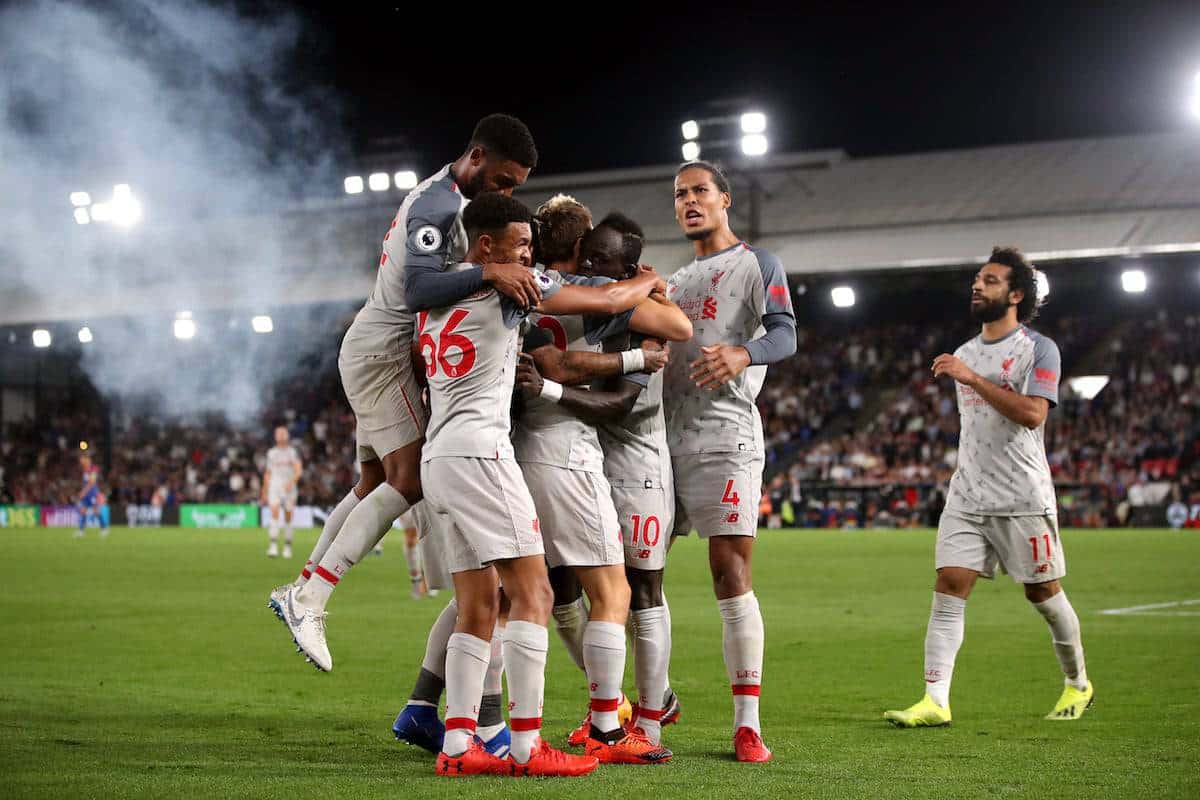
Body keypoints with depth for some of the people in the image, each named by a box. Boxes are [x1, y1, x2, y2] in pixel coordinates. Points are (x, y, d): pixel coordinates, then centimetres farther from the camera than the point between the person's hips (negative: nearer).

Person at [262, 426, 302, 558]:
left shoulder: (292, 452, 5)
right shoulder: (271, 453, 12)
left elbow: (299, 470, -6)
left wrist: (291, 482, -24)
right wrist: (265, 493, 19)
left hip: (289, 487, -1)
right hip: (274, 486, 1)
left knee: (288, 517, 3)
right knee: (274, 512, -17)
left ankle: (287, 546, 16)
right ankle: (274, 545, -24)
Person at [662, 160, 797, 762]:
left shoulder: (756, 264, 5)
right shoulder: (674, 281, 26)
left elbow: (784, 333, -10)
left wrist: (742, 355, -31)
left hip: (722, 435, -7)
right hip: (661, 435, 7)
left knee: (730, 573, -13)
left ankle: (747, 725, -11)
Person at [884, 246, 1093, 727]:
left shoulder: (1038, 350, -6)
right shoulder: (964, 354, 15)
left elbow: (1032, 413, -22)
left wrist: (972, 378, -23)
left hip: (1023, 498, -5)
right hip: (967, 497, 5)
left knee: (1043, 593, 6)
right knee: (949, 587, -8)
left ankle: (1077, 684, 28)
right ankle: (935, 701, -13)